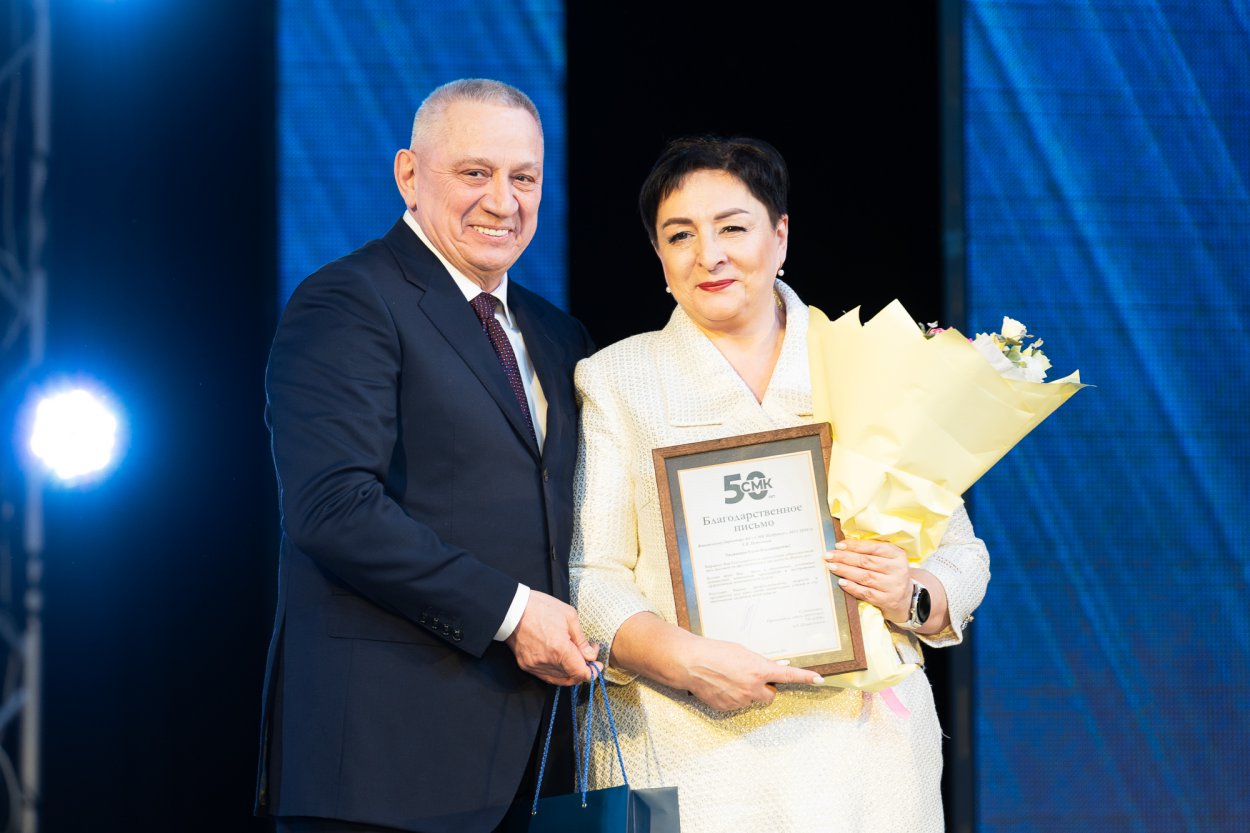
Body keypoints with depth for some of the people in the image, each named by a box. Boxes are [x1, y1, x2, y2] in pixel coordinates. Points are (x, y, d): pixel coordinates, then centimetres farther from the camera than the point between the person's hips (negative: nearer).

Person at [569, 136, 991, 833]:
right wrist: (685, 660, -18)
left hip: (867, 742, 2)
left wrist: (913, 596, -11)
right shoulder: (615, 379, 6)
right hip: (693, 750, -1)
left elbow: (959, 552, 11)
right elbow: (588, 576, -1)